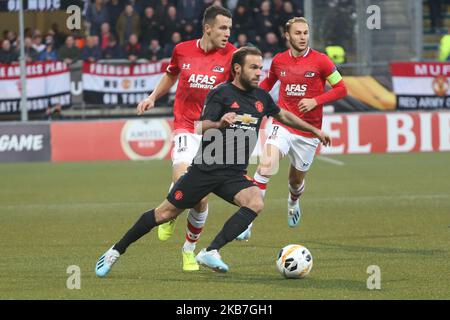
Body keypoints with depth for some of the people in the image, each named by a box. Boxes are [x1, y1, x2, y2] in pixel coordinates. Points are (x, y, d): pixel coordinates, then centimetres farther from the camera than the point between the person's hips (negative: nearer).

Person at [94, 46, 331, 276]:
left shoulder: (261, 97, 10)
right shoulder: (221, 94, -9)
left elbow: (283, 116, 29)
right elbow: (202, 127, -20)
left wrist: (314, 130, 32)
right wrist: (220, 124, -40)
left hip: (235, 174, 5)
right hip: (206, 169, -5)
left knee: (256, 203, -25)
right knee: (166, 213, -1)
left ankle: (210, 252, -27)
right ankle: (115, 252, 14)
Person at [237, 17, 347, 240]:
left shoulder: (320, 61, -7)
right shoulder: (279, 61, 3)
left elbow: (341, 89, -3)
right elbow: (267, 83, 23)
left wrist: (315, 101, -16)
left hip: (308, 131, 0)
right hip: (282, 124, 0)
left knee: (296, 180, 13)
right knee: (267, 165, -25)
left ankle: (293, 202, 53)